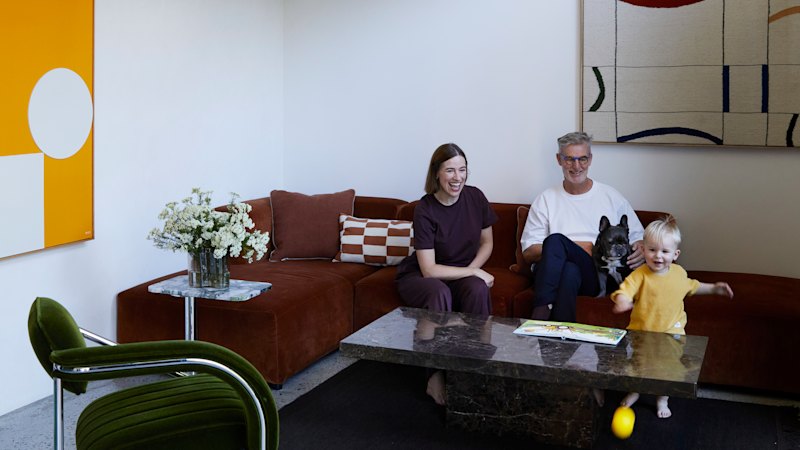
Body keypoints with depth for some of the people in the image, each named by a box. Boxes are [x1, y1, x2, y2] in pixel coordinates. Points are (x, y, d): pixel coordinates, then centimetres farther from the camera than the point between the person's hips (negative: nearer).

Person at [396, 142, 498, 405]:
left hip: (462, 274, 3)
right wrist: (474, 272, -22)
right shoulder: (425, 210, -20)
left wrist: (471, 270, -11)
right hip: (418, 276, -3)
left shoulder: (475, 197, -8)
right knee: (440, 292, -36)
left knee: (478, 289, -30)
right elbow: (429, 270, -23)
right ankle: (436, 375, -28)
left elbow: (487, 241, 6)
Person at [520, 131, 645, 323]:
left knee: (555, 241, -32)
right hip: (553, 271, 0)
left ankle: (542, 312, -38)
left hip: (599, 275, 0)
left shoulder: (611, 197, 18)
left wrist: (641, 250, -5)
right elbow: (528, 252, 7)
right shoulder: (545, 200, 15)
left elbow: (638, 237, 21)